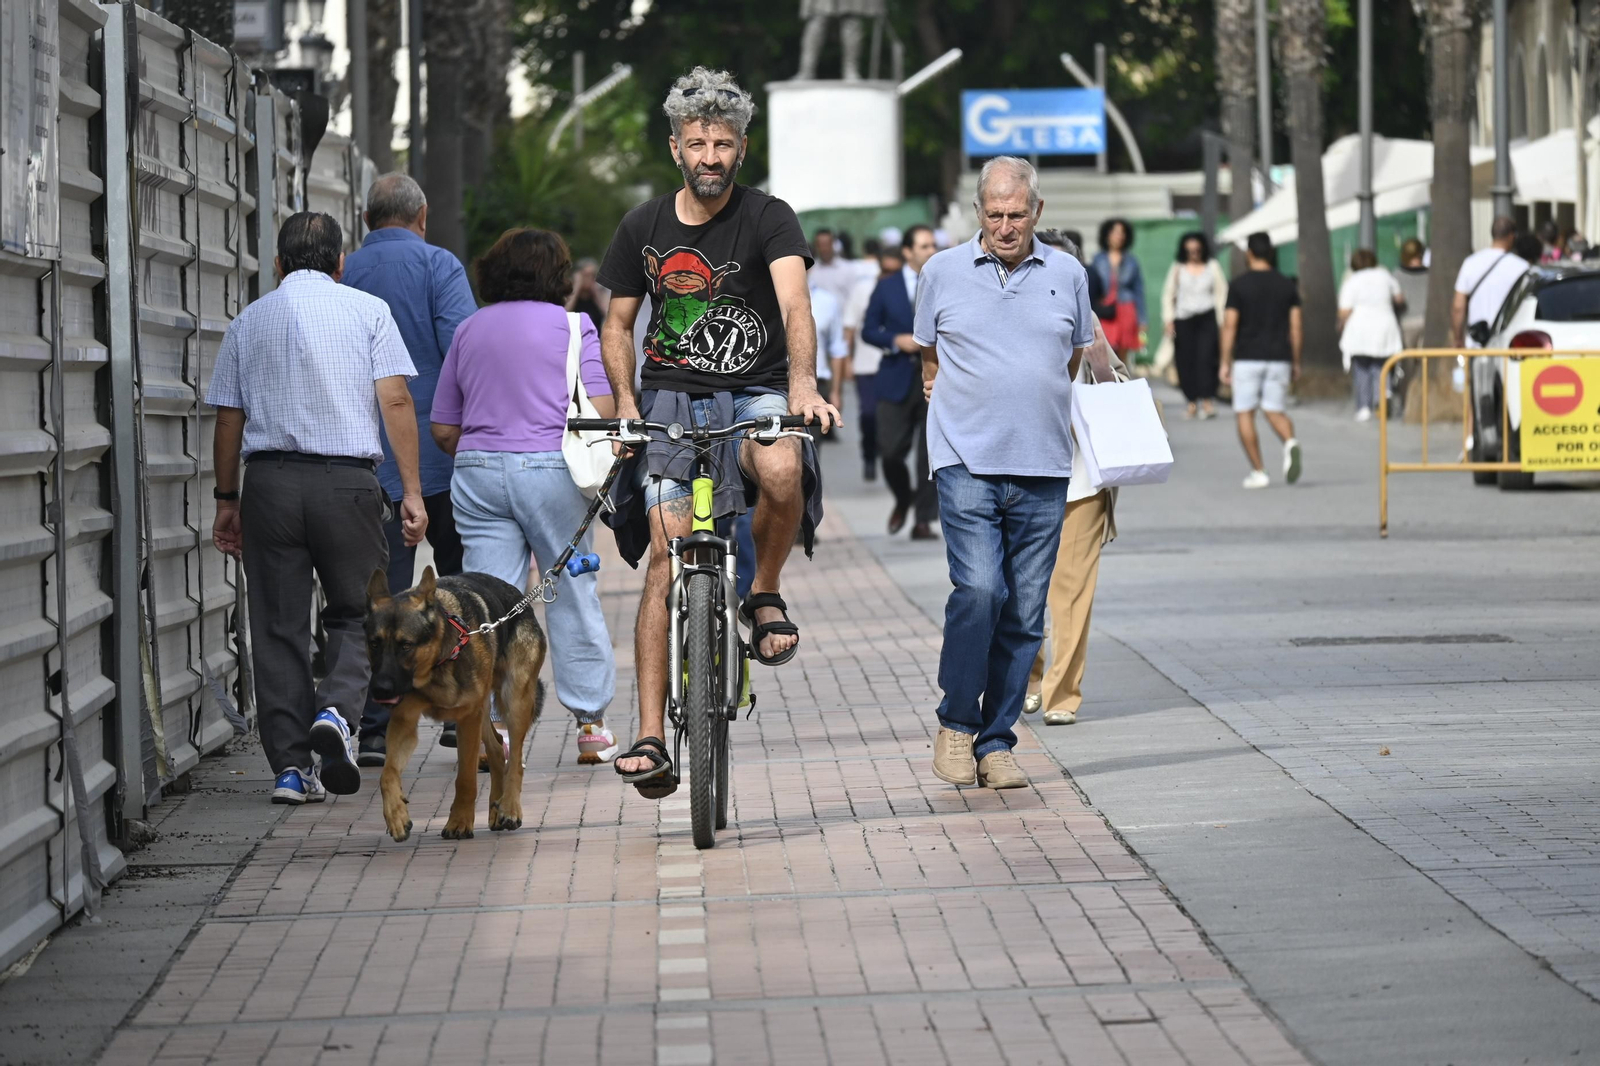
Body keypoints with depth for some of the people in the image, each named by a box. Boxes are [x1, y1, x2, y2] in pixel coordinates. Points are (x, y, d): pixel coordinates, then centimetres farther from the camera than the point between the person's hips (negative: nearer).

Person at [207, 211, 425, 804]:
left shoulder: (247, 323, 12)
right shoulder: (368, 311, 5)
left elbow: (228, 420, 11)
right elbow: (395, 401, -3)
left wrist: (227, 499, 19)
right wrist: (411, 491, -3)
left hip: (269, 481, 2)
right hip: (348, 479, -2)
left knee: (278, 625, 5)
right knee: (357, 615, 11)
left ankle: (290, 765, 1)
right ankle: (338, 711, -14)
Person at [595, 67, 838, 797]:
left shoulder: (768, 219, -9)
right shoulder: (644, 227, 2)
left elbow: (794, 302, -26)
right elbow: (618, 325, 13)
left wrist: (802, 385, -43)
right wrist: (626, 404, -3)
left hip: (755, 394, -2)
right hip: (672, 399, 2)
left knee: (782, 472, -36)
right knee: (667, 555, -11)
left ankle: (763, 595, -6)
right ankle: (650, 737, -12)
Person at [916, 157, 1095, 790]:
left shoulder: (1068, 275, 9)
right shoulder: (942, 273, 5)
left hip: (1043, 470, 2)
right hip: (966, 462, -2)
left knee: (1025, 612, 3)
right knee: (978, 590, -18)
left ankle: (995, 742, 11)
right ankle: (956, 723, -2)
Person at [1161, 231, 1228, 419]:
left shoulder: (1213, 267, 9)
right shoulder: (1178, 269, 10)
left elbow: (1221, 293, 9)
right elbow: (1168, 294, 12)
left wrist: (1222, 320, 2)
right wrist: (1168, 319, 1)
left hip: (1207, 318, -2)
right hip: (1183, 319, 2)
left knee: (1205, 357, -15)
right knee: (1185, 360, -2)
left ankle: (1207, 401, -19)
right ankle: (1192, 402, 8)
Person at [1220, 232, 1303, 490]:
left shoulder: (1239, 285, -5)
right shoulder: (1287, 285, 4)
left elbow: (1229, 325, -7)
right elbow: (1295, 326, 3)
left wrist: (1225, 363, -2)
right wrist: (1296, 363, 11)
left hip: (1247, 358, -3)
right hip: (1279, 358, 3)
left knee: (1245, 414, 7)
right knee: (1275, 411, 12)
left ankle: (1258, 472, 1)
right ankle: (1290, 443, -21)